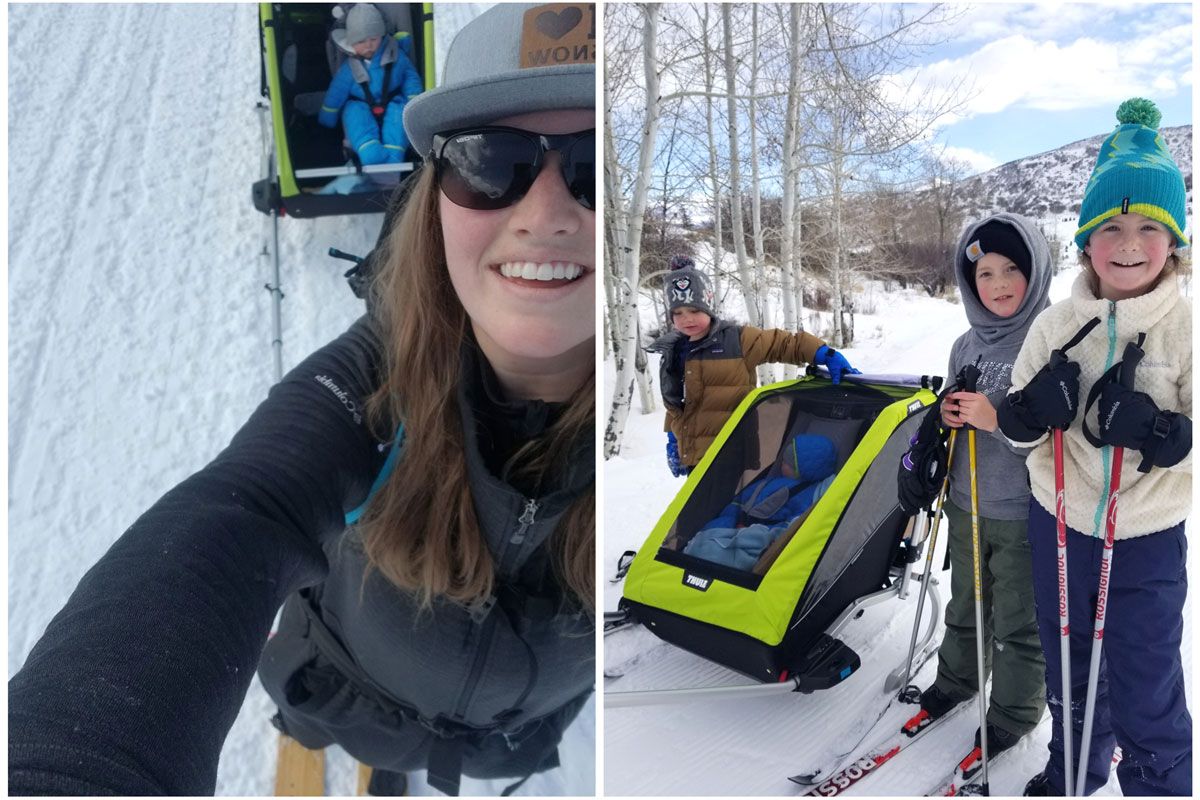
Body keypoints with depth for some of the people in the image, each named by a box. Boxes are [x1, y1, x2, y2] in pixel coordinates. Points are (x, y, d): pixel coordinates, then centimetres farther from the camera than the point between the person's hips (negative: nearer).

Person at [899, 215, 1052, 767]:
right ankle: (957, 679, 42)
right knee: (965, 607, 22)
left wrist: (998, 419, -29)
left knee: (1018, 624, 11)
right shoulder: (967, 346, 4)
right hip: (967, 504, 6)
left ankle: (1014, 712, 30)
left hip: (1026, 514, -5)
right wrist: (948, 415, -4)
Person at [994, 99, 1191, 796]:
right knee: (1069, 673, 23)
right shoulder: (1057, 323, -4)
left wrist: (1161, 433, -31)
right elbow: (1016, 428, -1)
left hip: (1149, 537, -3)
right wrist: (1031, 411, -22)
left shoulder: (1185, 326, -12)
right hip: (1060, 525, 3)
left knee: (1146, 691, 7)